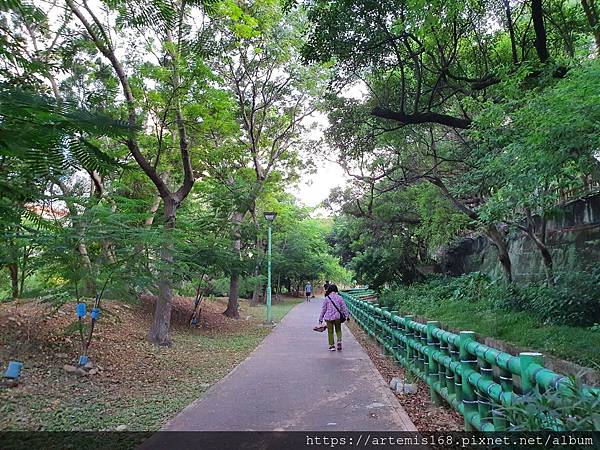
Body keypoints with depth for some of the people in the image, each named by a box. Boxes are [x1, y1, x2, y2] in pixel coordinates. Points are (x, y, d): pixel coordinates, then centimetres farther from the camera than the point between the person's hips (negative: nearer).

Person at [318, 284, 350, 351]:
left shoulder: (326, 298, -4)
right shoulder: (339, 297, -1)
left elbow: (323, 309, 0)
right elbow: (344, 307, 3)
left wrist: (321, 318, 7)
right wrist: (347, 315, 12)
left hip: (329, 317, -1)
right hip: (337, 317, 1)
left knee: (330, 332, 9)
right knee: (338, 330, 17)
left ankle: (332, 346, 12)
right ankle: (339, 341, -5)